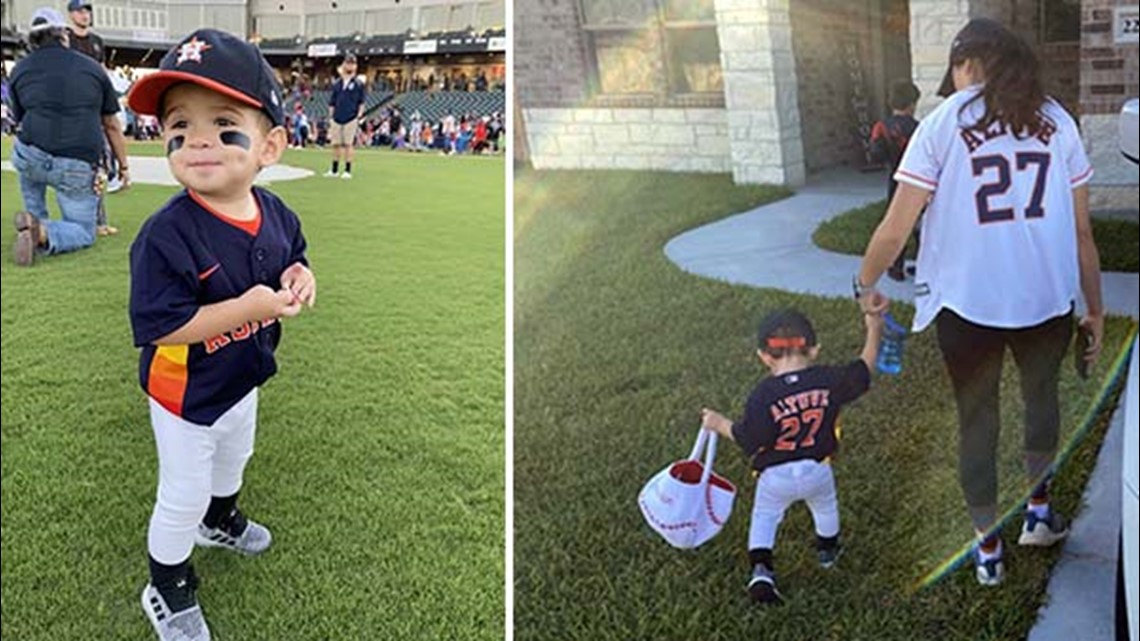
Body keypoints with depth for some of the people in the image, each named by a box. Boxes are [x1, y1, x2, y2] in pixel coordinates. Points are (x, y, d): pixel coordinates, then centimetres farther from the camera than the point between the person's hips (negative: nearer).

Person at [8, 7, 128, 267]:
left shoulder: (20, 69, 13)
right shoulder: (93, 68, 11)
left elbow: (20, 118, 21)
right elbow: (111, 125, 13)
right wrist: (124, 166, 21)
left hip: (29, 158, 2)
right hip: (78, 168, -2)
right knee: (84, 233, 13)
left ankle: (36, 220, 27)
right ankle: (43, 233, -17)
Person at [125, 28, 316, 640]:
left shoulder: (276, 215, -12)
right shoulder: (166, 235, -33)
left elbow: (289, 260, 6)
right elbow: (158, 325, -34)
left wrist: (298, 280, -18)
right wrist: (246, 307, -39)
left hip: (242, 379, 7)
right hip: (185, 393, -7)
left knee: (233, 458, 33)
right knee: (183, 495, 12)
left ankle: (220, 520, 64)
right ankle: (167, 590, 37)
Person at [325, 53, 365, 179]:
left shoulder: (358, 83, 2)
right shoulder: (337, 83, 11)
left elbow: (361, 102, 4)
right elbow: (332, 103, 14)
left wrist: (359, 115, -7)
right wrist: (331, 116, 8)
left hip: (350, 119, -3)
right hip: (337, 119, 4)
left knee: (348, 144, -2)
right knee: (336, 144, 7)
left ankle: (348, 170, 4)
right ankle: (334, 170, 16)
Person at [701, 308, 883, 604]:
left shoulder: (763, 396, -24)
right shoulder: (828, 380, -15)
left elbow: (749, 441, -21)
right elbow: (863, 370, 1)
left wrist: (721, 424, -4)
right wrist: (873, 330, 14)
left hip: (776, 475, -3)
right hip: (817, 469, 3)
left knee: (764, 516, 19)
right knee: (825, 507, 32)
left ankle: (761, 570, 3)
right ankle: (827, 550, 55)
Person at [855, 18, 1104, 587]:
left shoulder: (944, 123, -3)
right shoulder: (1056, 122, 7)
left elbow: (896, 228, -6)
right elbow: (1080, 232, 7)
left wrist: (866, 285, 9)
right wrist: (1095, 309, 15)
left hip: (968, 303, -3)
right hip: (1047, 299, 3)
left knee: (976, 420, 14)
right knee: (1041, 395, 29)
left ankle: (988, 548, 24)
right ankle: (1038, 512, 37)